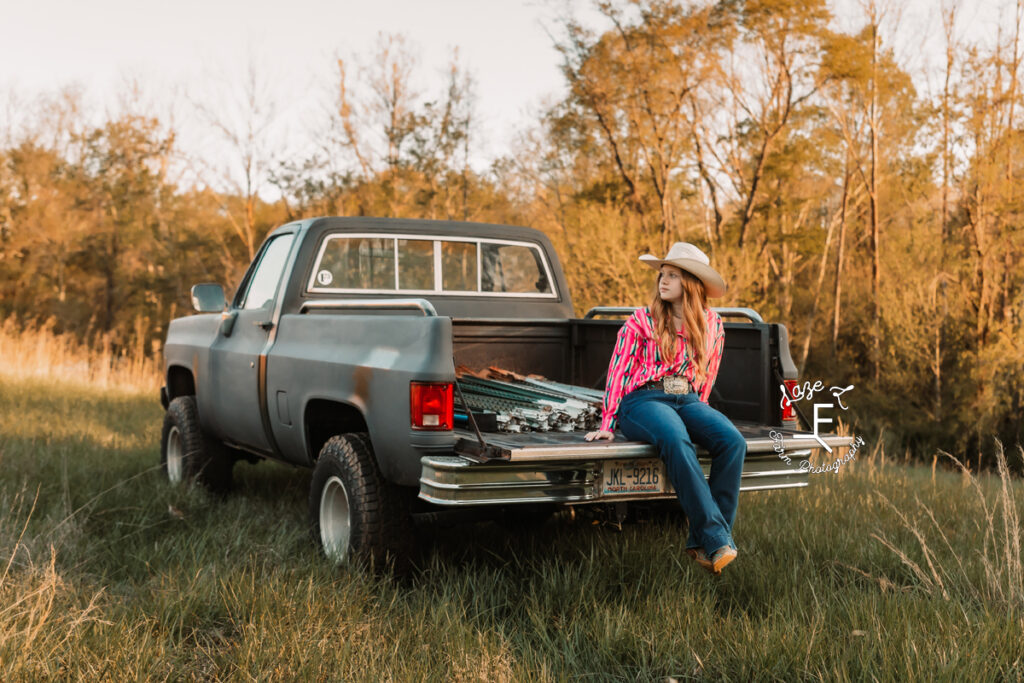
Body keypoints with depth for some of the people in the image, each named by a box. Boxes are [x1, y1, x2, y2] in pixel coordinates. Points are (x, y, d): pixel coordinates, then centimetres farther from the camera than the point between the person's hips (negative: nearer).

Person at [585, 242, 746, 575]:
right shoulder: (641, 321, 6)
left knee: (732, 440, -29)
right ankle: (717, 541, -39)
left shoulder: (712, 325, 14)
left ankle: (703, 545, -27)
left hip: (688, 401, 4)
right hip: (643, 400, -3)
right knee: (675, 440, -38)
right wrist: (607, 423, 2)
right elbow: (619, 370, 5)